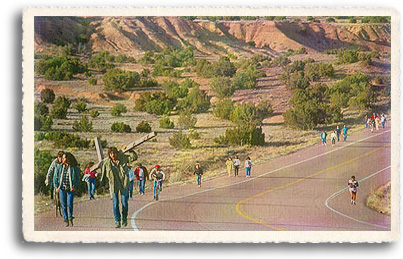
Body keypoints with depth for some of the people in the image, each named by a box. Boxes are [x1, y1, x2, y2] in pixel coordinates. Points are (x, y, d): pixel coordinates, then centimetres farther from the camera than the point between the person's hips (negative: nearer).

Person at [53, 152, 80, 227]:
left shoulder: (74, 168, -1)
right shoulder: (59, 167, 2)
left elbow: (77, 179, 5)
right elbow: (55, 177, 7)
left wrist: (74, 187, -7)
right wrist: (56, 187, -2)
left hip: (70, 189, -2)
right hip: (62, 189, 2)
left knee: (69, 204, -10)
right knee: (63, 205, 1)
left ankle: (70, 218, 14)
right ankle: (66, 220, 9)